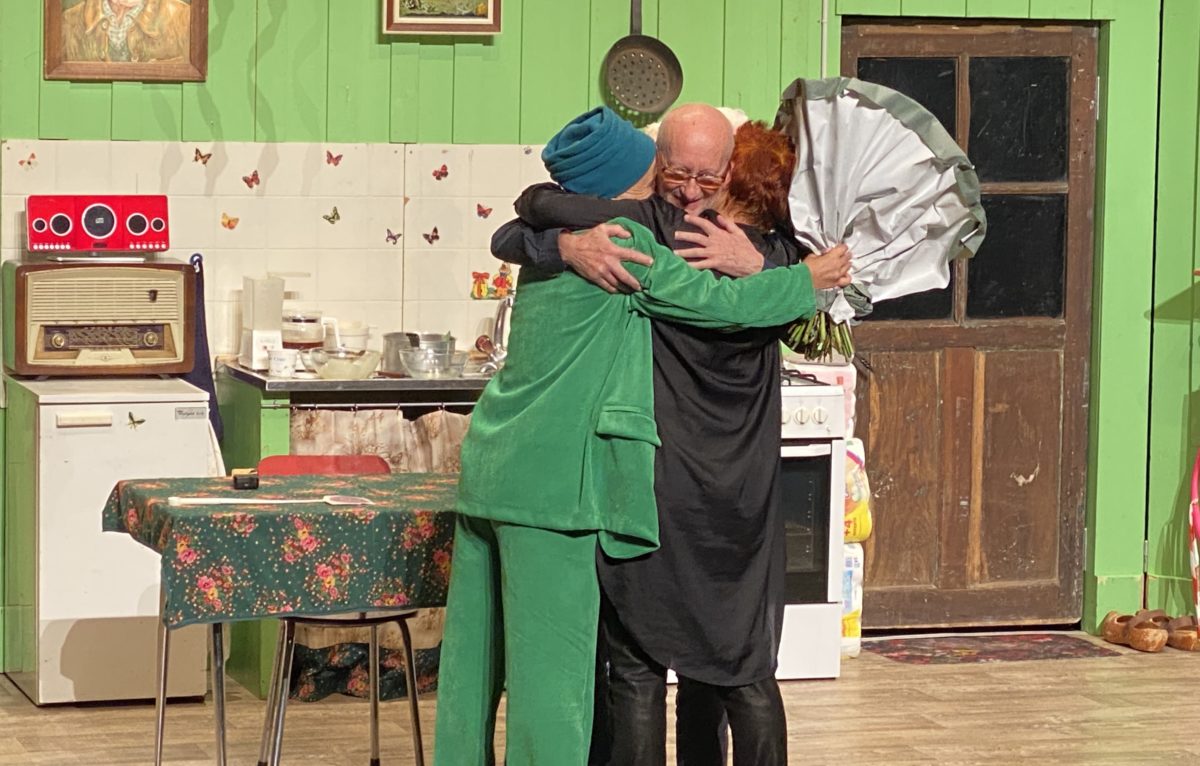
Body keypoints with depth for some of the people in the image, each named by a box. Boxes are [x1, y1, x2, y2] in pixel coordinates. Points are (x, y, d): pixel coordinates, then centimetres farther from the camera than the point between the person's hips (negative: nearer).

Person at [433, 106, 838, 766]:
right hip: (551, 479, -9)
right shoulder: (625, 243, -9)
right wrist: (811, 282, 8)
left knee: (473, 654, 13)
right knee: (552, 659, -5)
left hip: (490, 465, 9)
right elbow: (725, 304, -7)